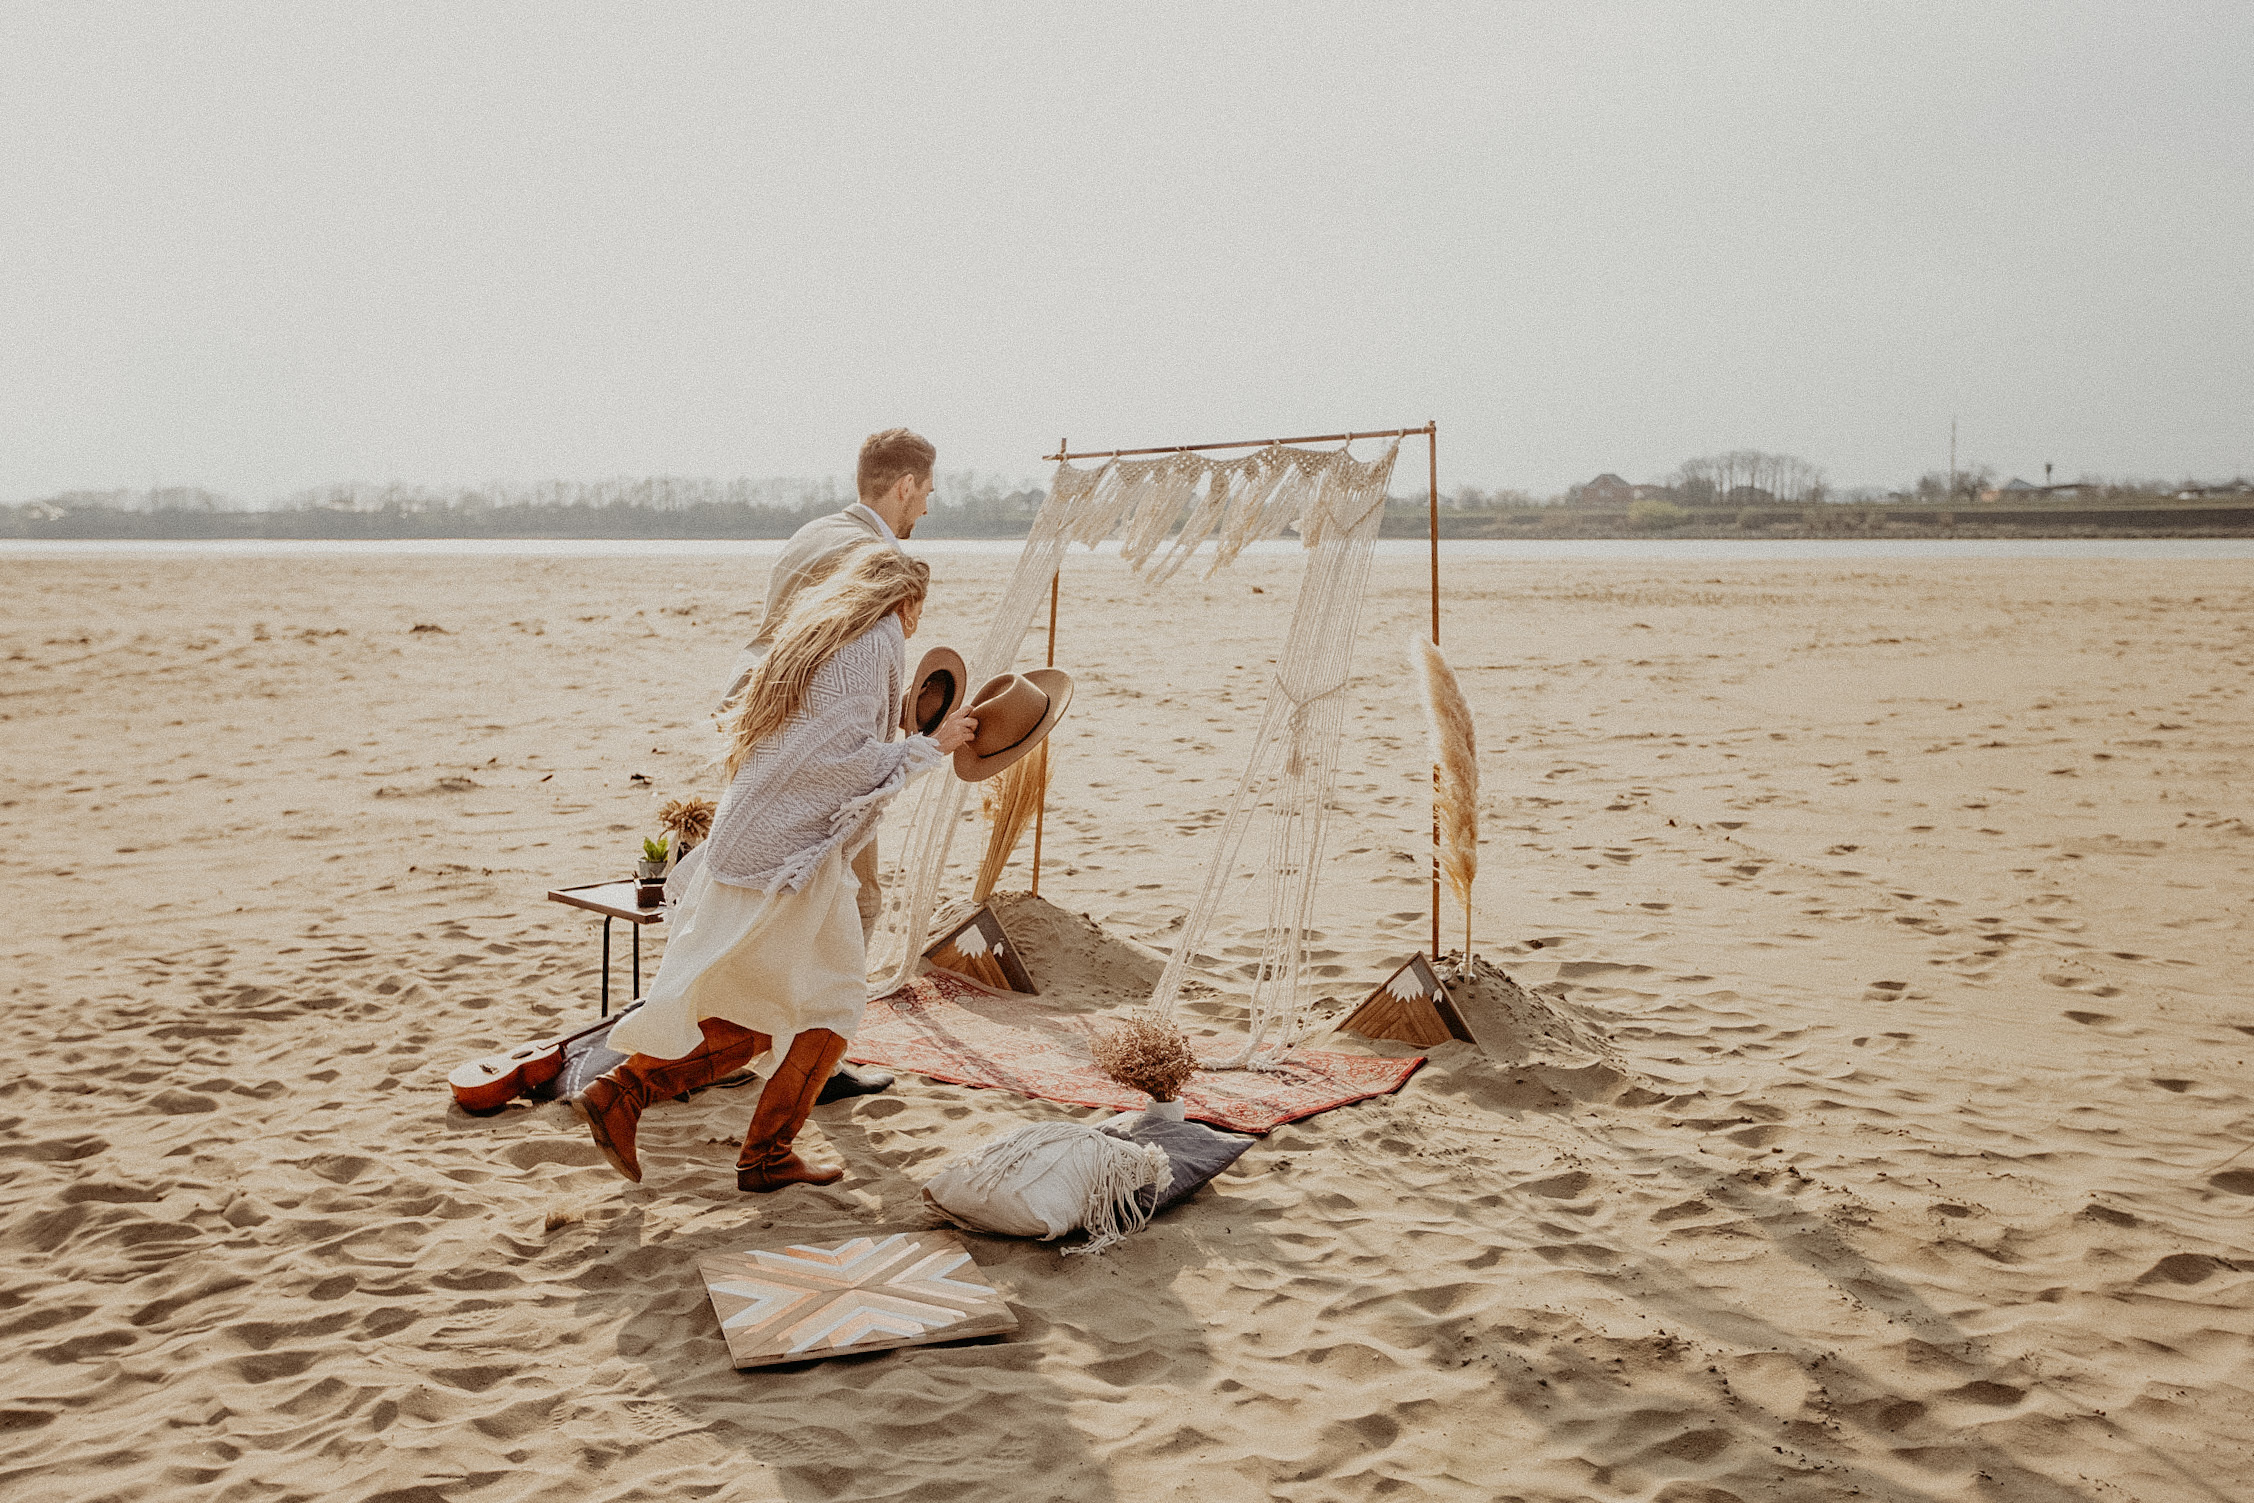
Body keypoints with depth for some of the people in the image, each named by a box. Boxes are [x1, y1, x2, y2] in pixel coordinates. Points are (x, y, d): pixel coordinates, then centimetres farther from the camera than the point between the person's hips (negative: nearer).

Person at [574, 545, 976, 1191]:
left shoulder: (812, 633, 21)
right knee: (831, 1004, 7)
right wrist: (930, 745, -7)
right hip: (794, 856, -9)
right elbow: (847, 759, -17)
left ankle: (617, 1094, 8)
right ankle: (767, 1155, 10)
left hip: (741, 844, 9)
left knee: (756, 1021, 14)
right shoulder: (879, 640, -7)